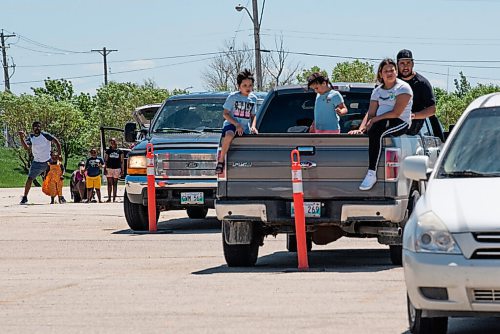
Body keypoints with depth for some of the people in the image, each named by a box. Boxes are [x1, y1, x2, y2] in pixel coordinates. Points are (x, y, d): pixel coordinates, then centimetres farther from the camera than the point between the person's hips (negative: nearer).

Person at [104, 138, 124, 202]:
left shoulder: (119, 151, 8)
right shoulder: (108, 151, 7)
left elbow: (121, 162, 8)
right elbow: (105, 161, 6)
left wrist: (122, 170, 3)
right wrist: (105, 169, -4)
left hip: (117, 169, 0)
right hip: (109, 168, 0)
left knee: (115, 184, 3)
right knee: (109, 184, -2)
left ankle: (114, 198, 5)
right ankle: (109, 198, 0)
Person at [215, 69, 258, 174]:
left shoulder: (253, 98, 11)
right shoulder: (233, 97, -4)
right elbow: (225, 114, -5)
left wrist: (253, 126, 0)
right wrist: (237, 124, -16)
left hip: (245, 127, 6)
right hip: (231, 124, -6)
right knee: (229, 135, -37)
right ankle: (221, 160, -26)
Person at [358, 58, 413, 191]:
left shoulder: (403, 88, -3)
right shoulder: (377, 91, 17)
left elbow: (396, 113, -12)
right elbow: (370, 113, 9)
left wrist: (376, 119, -15)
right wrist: (361, 128, -9)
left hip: (400, 123, -8)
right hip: (381, 124, 8)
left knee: (376, 131, -35)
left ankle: (372, 173, -40)